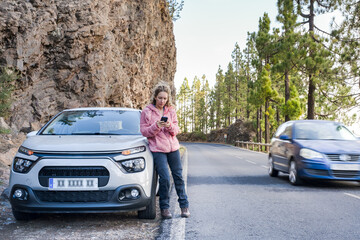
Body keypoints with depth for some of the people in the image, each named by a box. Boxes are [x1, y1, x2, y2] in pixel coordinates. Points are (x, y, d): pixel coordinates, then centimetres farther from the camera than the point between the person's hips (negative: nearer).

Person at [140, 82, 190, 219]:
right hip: (157, 149, -4)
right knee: (165, 178, -11)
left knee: (178, 176, 6)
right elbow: (144, 131, -3)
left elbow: (176, 130, 9)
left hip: (173, 147, 4)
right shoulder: (147, 111, -1)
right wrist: (156, 126, -19)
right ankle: (164, 208, 5)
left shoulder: (171, 110, 9)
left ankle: (184, 205, 18)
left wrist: (170, 126, -13)